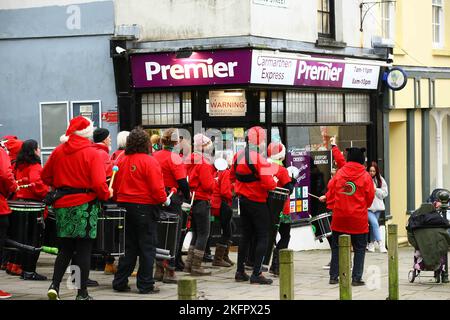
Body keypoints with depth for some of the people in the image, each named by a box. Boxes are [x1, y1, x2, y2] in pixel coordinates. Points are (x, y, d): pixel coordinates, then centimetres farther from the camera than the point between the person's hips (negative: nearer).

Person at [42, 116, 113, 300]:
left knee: (65, 248, 15)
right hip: (85, 205, -4)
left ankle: (54, 285, 1)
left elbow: (45, 176, 10)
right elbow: (99, 183, -18)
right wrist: (107, 194, 1)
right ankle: (82, 293, 6)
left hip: (62, 204, 4)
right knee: (84, 249, 3)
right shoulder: (92, 153, -11)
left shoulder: (58, 151, 3)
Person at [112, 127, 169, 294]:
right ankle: (145, 285, 4)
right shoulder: (149, 162, -13)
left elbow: (115, 186, 9)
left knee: (129, 247, 15)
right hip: (145, 207, -6)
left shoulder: (122, 161, 4)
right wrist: (164, 200, 1)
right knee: (147, 248, 2)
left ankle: (120, 282, 15)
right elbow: (157, 188, -16)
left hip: (125, 206, 6)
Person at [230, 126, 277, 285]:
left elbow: (232, 177, 14)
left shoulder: (238, 156, 2)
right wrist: (274, 182, -6)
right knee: (262, 237, 0)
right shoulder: (260, 160, -22)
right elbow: (269, 184, -27)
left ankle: (240, 271, 22)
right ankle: (256, 274, -4)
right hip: (257, 203, -7)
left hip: (243, 199, 7)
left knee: (246, 235, 17)